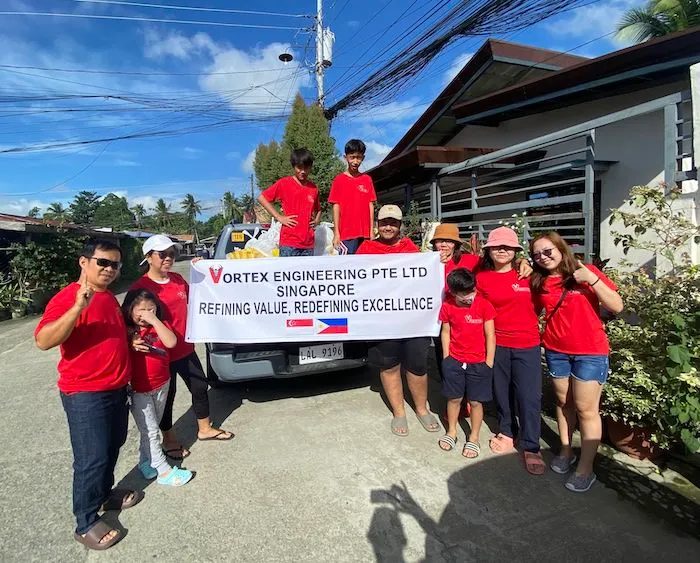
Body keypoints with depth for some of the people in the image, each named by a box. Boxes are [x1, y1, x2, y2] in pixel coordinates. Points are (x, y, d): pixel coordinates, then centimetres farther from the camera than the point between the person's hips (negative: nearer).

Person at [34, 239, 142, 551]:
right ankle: (86, 523, 19)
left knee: (112, 448, 21)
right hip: (85, 394, -8)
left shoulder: (109, 297, 10)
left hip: (117, 389, 9)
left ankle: (106, 494, 42)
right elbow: (43, 341, -29)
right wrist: (78, 307, -40)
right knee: (92, 459, 1)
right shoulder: (67, 297, -17)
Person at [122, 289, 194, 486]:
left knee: (153, 427, 18)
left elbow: (171, 342, -22)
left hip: (162, 385, 4)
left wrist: (154, 320, -25)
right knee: (150, 431, 2)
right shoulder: (126, 332, -8)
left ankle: (145, 462, 37)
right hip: (139, 391, -4)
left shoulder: (160, 326, -1)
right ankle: (164, 471, 12)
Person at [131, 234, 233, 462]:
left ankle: (205, 428, 40)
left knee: (200, 386, 18)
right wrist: (133, 340, -34)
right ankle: (169, 439, 36)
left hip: (186, 349, 7)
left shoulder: (178, 279, 4)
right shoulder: (140, 287, -16)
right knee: (166, 397, 12)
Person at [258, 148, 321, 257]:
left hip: (308, 244, 5)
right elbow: (262, 198, -1)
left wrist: (316, 220, 11)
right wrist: (279, 217, -6)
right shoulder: (284, 183, 0)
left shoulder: (313, 188, 14)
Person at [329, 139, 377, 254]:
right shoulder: (339, 180, 3)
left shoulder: (367, 179, 10)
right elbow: (336, 207, 0)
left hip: (365, 233, 3)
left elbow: (371, 205, 10)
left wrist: (372, 231, 4)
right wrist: (336, 233, -5)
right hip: (346, 233, -3)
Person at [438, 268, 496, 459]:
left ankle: (474, 438, 26)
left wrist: (489, 362, -5)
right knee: (454, 398, 14)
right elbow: (445, 332, 4)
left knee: (476, 401, 8)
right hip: (454, 361, 2)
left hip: (478, 363, -1)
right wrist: (446, 357, 4)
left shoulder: (484, 305, -11)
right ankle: (451, 432, 34)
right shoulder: (447, 307, -6)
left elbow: (490, 335, -6)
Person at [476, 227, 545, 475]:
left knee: (529, 396, 1)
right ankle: (507, 432, 36)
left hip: (527, 345, -1)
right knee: (501, 391, 14)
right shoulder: (481, 278, -1)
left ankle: (531, 447, 18)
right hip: (496, 344, 1)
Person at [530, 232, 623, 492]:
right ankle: (566, 451, 32)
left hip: (590, 352, -4)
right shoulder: (539, 283, 2)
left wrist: (592, 279, -20)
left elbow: (617, 306, -12)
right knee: (563, 402, 16)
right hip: (556, 351, 4)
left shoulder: (586, 272, -7)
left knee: (586, 409, 1)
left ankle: (586, 469, 13)